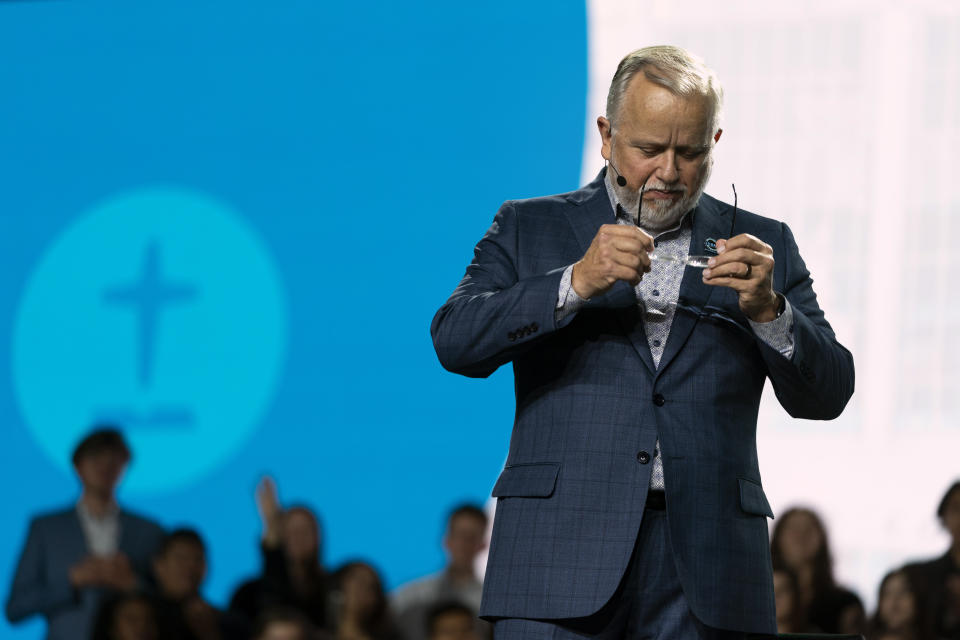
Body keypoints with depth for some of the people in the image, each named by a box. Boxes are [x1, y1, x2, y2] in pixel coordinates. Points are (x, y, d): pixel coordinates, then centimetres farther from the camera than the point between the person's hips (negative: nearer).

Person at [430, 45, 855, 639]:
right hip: (562, 560, -1)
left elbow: (826, 398, 7)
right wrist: (577, 282, -14)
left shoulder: (759, 245, 15)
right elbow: (455, 342, -2)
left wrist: (767, 310, -12)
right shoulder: (530, 228, 13)